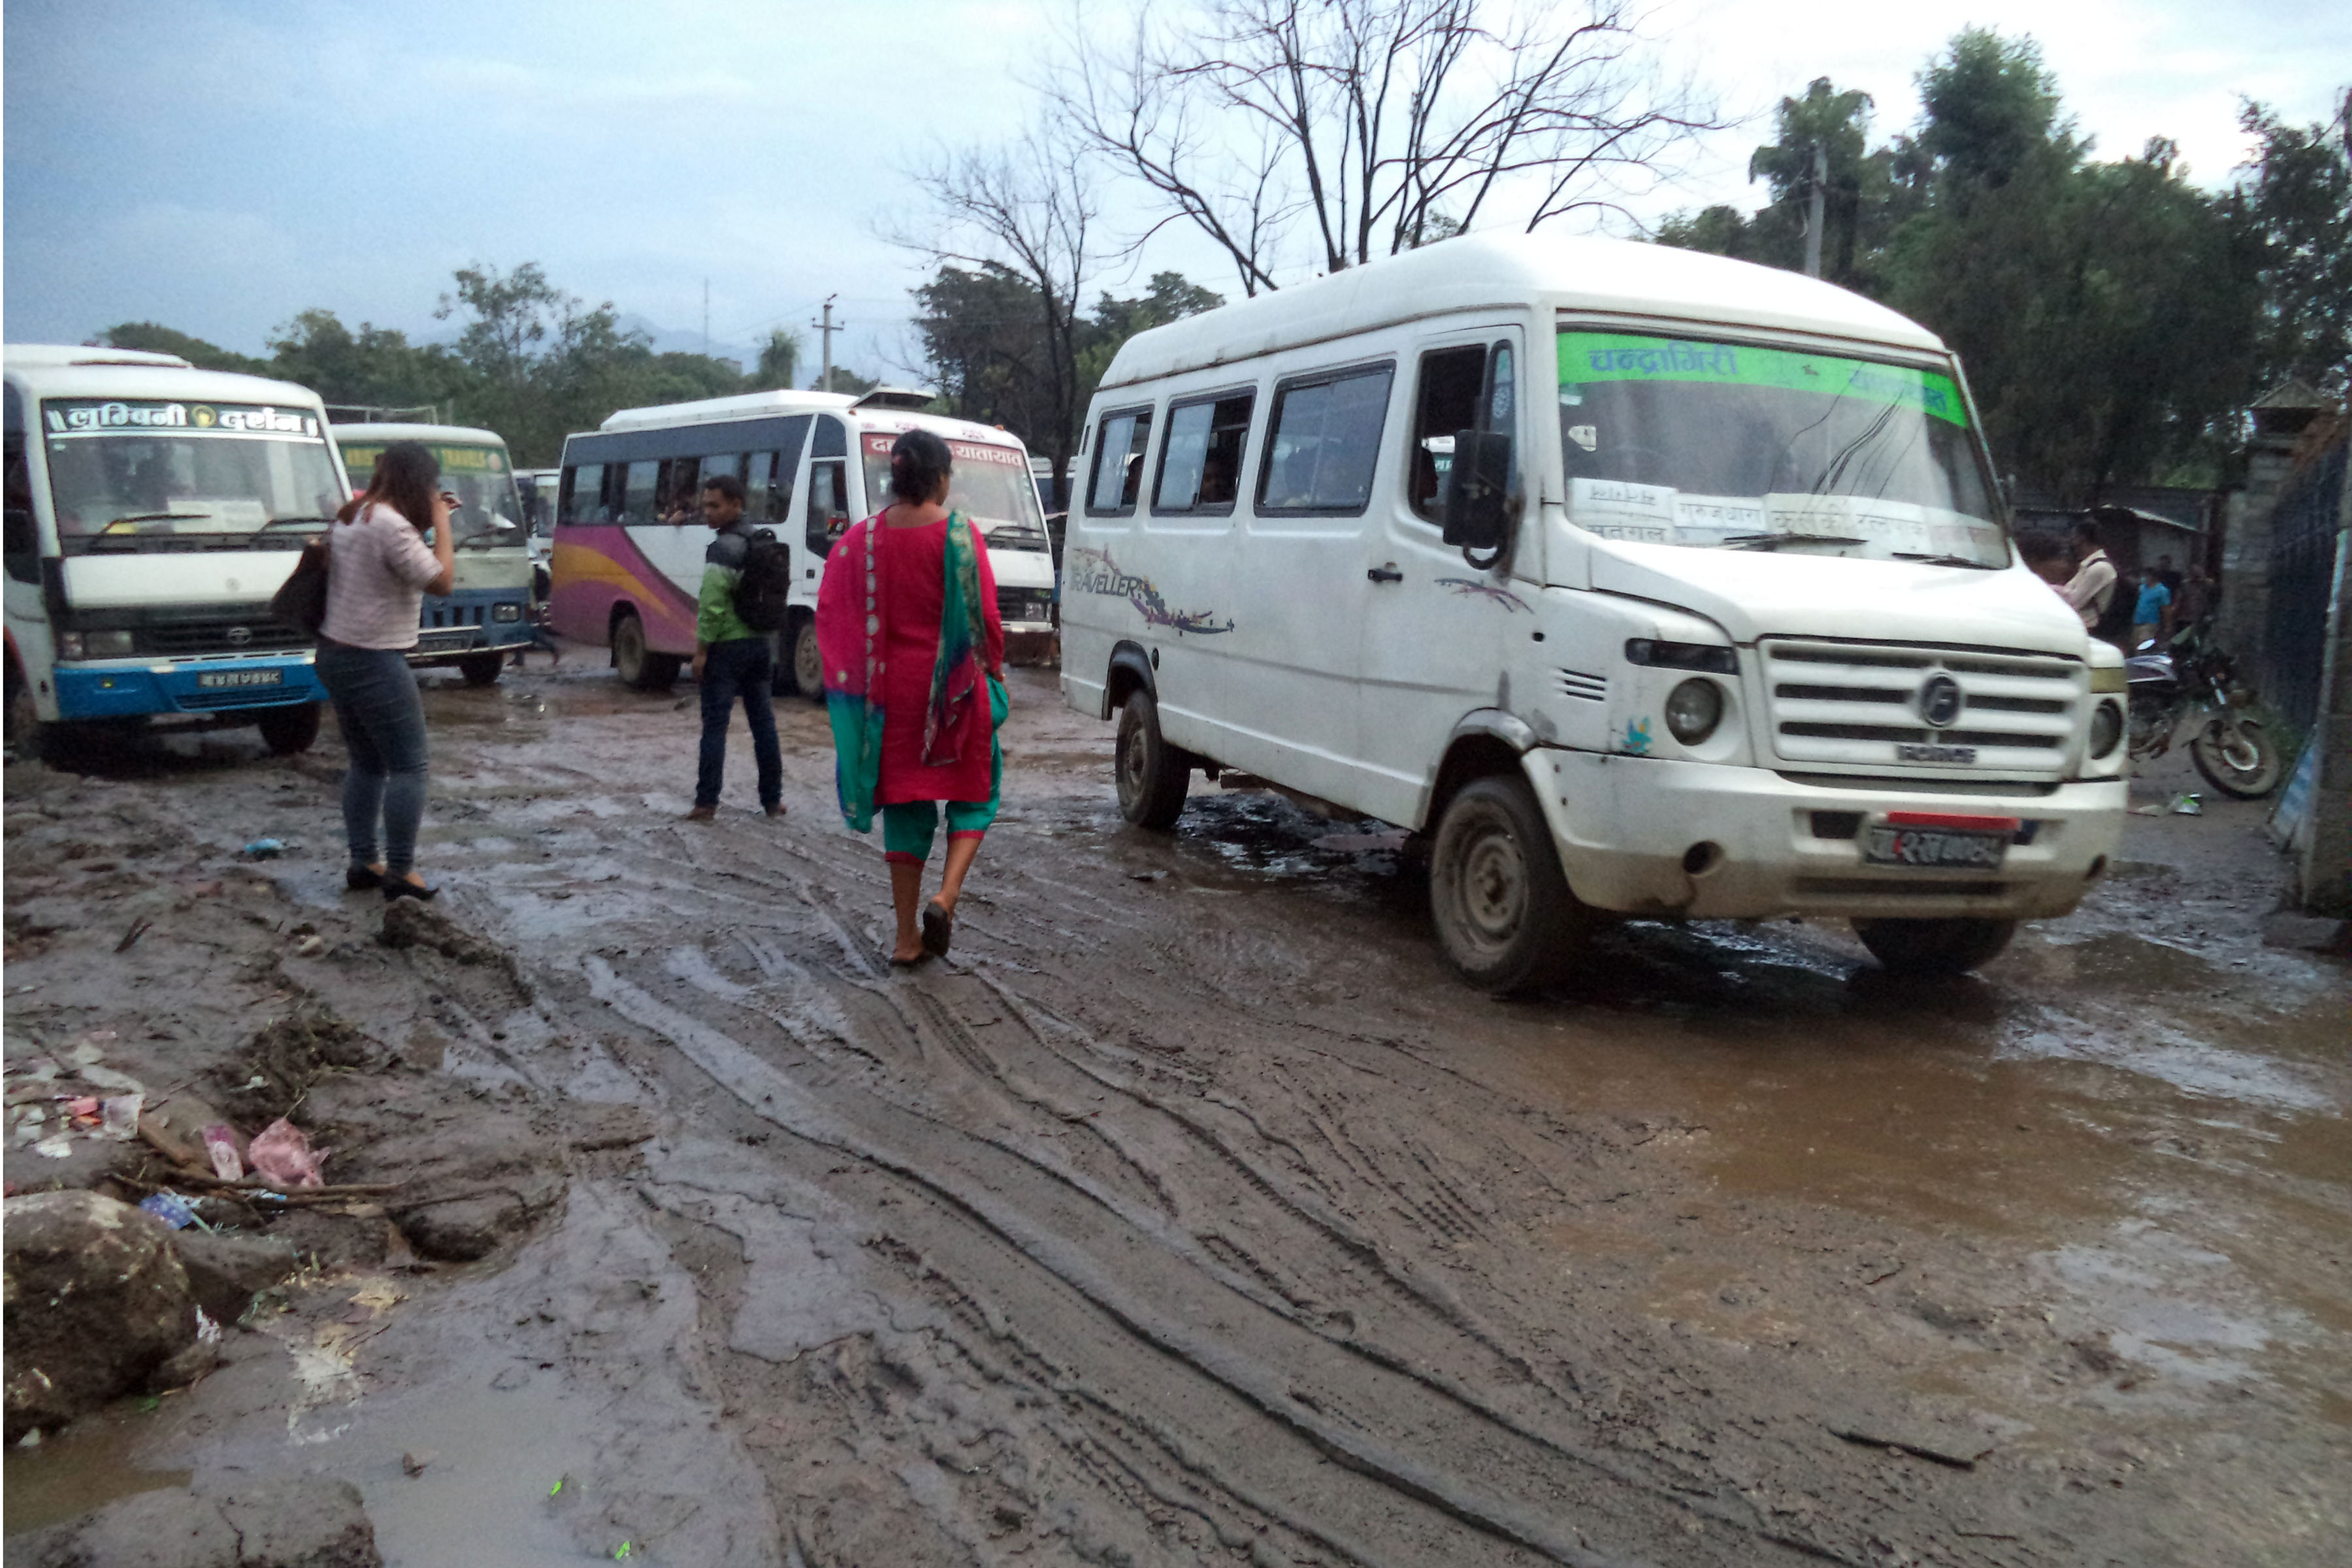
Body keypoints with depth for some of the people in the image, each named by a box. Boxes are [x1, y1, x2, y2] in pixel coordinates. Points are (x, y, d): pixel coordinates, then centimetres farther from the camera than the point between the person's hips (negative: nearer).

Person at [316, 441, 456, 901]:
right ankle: (399, 873, -3)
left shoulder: (350, 517, 11)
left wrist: (427, 524, 12)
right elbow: (440, 580, -16)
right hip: (373, 663, -10)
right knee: (409, 767, -4)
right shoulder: (392, 526, -20)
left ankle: (362, 863, 20)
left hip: (336, 654, 10)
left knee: (366, 764, 16)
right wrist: (440, 523, -7)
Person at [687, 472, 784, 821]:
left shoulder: (722, 549, -15)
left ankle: (706, 803, -2)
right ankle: (772, 799, 13)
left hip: (727, 648, -8)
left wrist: (701, 649, -14)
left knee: (715, 724, -4)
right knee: (763, 721, 9)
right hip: (760, 644, 8)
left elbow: (712, 605, -20)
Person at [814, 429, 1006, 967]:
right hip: (957, 690, -3)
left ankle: (907, 937, 14)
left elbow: (830, 615, 3)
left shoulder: (861, 539, -1)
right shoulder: (959, 535, -11)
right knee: (972, 791, 16)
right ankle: (947, 895, -8)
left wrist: (861, 676, 14)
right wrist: (994, 671, 5)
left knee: (905, 806, 13)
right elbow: (984, 616, -10)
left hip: (892, 694, 3)